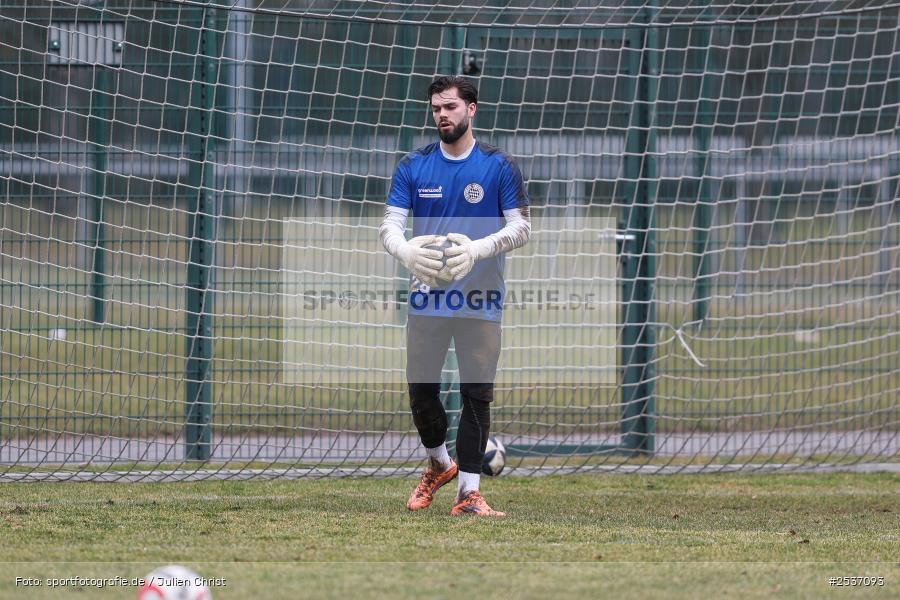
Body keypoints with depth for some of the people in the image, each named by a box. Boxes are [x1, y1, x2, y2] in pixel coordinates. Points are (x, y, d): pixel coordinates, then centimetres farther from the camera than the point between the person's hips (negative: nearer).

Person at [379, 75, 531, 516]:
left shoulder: (498, 166, 0)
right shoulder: (413, 167, 6)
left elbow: (520, 228, -3)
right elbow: (389, 226, 2)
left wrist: (476, 250, -21)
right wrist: (407, 252, -21)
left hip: (481, 298, -2)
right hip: (426, 297, 2)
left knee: (477, 396, -3)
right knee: (421, 391, 2)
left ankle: (469, 491, 2)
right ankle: (439, 464, 28)